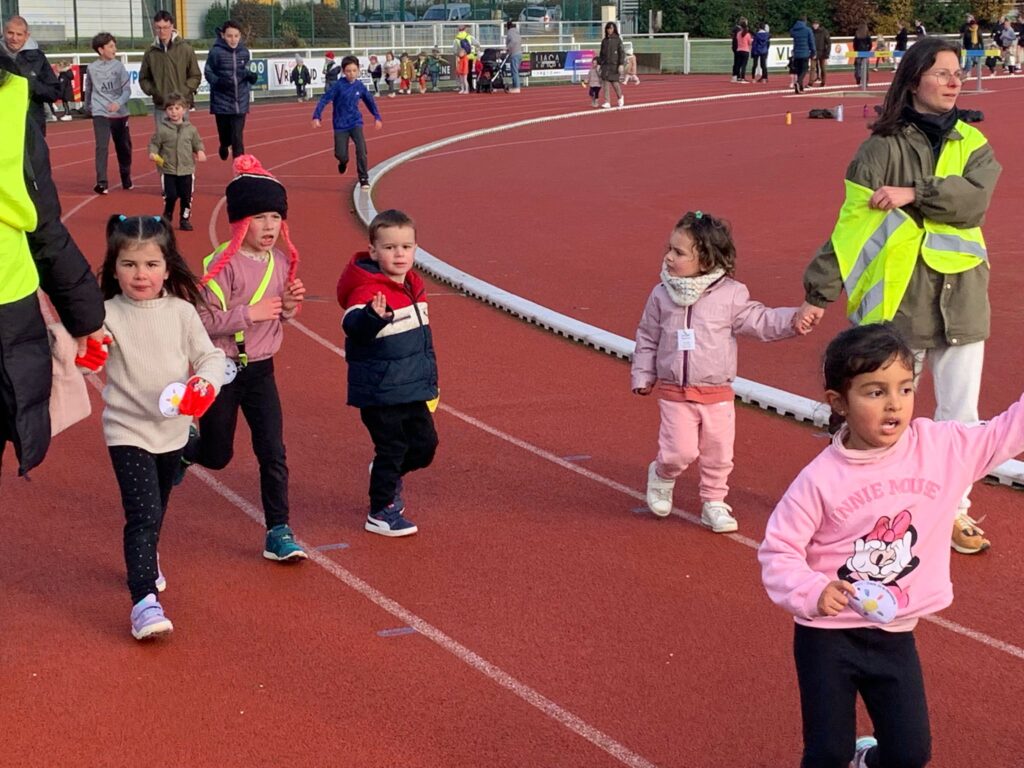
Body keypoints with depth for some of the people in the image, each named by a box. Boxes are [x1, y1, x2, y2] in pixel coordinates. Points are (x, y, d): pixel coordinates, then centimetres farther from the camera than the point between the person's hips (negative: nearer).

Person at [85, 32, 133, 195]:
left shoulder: (119, 66, -2)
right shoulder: (91, 68, 1)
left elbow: (127, 89, -7)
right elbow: (88, 90, 16)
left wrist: (119, 103, -24)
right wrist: (88, 107, 26)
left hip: (120, 113, 1)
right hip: (100, 114, -1)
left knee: (124, 147, 11)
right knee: (102, 147, -14)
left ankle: (126, 179, 30)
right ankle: (101, 182, -17)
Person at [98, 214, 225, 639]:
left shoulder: (181, 312, -3)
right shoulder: (108, 315, -10)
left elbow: (209, 355, -2)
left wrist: (206, 382, -22)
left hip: (172, 429, 4)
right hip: (128, 431, -4)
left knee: (156, 510, 23)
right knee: (143, 514, -15)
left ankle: (145, 560, 50)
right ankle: (144, 602, -18)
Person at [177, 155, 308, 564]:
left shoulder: (282, 262, 2)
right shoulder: (222, 264, -19)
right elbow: (204, 322, -22)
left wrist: (289, 306, -5)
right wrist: (250, 312, -26)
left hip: (260, 370, 4)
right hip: (222, 371, -4)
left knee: (273, 453, -1)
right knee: (217, 455, 11)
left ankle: (278, 532, 7)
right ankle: (184, 448, 46)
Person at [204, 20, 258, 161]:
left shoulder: (244, 52, 0)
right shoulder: (216, 52, -11)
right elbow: (208, 72, -4)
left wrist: (250, 76, -8)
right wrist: (218, 81, -23)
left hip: (240, 102, 1)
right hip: (222, 102, -1)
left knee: (237, 138, -5)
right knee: (224, 134, 12)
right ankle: (224, 147, 47)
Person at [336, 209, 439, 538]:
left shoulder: (414, 287, 7)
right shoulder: (367, 290, -19)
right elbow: (353, 326, -38)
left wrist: (431, 381, 24)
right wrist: (374, 316, -60)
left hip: (413, 390, 8)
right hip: (379, 394, -8)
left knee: (425, 444, 12)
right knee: (392, 448, 0)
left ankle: (387, 474, 40)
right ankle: (380, 513, 17)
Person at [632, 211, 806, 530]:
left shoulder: (730, 294, -7)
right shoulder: (661, 295, -2)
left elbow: (759, 321, -5)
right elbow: (647, 338, 8)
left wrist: (793, 319, -20)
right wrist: (643, 376, 8)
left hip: (717, 394, 1)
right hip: (675, 393, 0)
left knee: (718, 454, 8)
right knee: (680, 452, -8)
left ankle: (714, 504, 27)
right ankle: (661, 475, 23)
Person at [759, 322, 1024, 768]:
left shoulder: (941, 448, -9)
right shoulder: (821, 478, -18)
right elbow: (777, 550, -12)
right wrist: (813, 590, -28)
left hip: (895, 635, 3)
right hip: (827, 635, -3)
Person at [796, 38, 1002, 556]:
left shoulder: (972, 145, 7)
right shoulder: (883, 148, -5)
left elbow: (975, 198, -12)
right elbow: (852, 224, -10)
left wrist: (914, 195, -23)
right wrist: (819, 292, -14)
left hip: (962, 298, 3)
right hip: (900, 298, -3)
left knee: (960, 414, 8)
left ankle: (953, 510, 21)